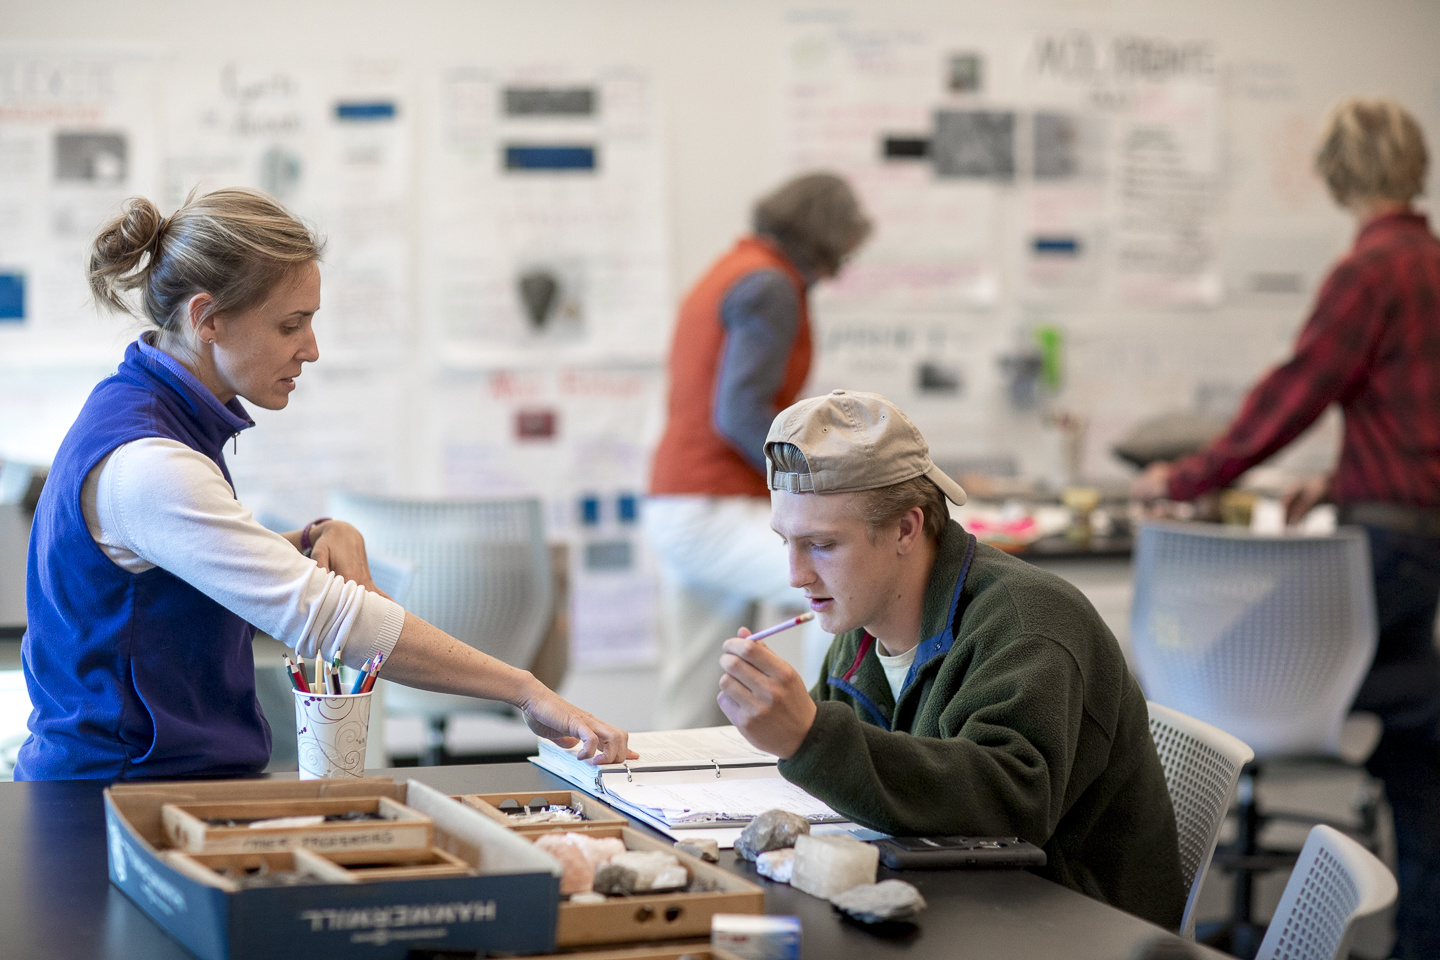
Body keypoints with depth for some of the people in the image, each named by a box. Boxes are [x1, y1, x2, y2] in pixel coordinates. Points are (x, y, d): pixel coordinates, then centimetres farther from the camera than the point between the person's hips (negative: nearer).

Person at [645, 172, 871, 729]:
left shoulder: (725, 275, 21)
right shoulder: (770, 286, -10)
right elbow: (741, 413, -20)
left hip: (676, 510, 11)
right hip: (718, 511, -11)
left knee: (691, 708, 7)